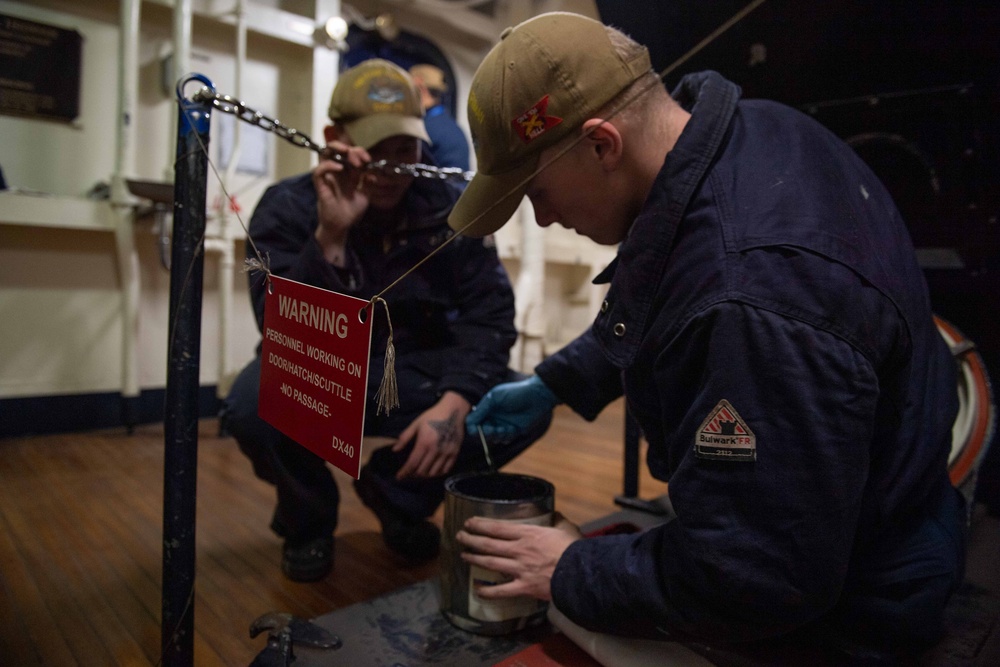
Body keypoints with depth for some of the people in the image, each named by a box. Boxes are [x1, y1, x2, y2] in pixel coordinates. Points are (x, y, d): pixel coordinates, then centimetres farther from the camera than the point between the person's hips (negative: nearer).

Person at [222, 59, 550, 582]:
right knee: (254, 406, -34)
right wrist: (330, 238, -39)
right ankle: (307, 517, 3)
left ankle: (398, 492, 8)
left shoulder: (449, 207, -7)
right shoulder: (288, 207, -13)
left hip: (413, 377, 2)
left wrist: (457, 399, -29)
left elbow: (489, 313, -13)